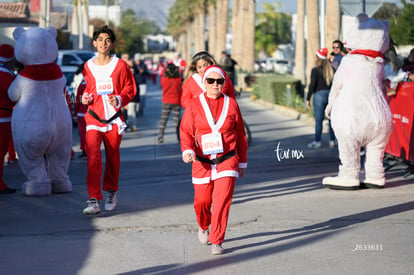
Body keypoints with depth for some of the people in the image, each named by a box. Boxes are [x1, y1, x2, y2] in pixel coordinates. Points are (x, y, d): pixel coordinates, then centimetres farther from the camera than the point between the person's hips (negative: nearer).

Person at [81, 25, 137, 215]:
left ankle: (111, 192, 35)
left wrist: (119, 99, -13)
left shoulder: (120, 66, -2)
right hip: (94, 116, 0)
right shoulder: (88, 66, 6)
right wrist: (86, 96, 1)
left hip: (114, 117, 0)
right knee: (93, 156, -15)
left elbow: (130, 88, 4)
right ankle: (93, 201, -18)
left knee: (113, 156, 12)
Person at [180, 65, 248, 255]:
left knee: (222, 200, -13)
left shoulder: (231, 104, 3)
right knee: (202, 201, 5)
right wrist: (187, 150, -23)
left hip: (227, 160, 0)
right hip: (202, 162, 0)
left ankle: (217, 242, -6)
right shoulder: (194, 105, 1)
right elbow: (186, 131, -2)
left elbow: (240, 134, 11)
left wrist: (242, 162, 14)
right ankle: (204, 227, 39)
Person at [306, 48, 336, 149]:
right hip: (331, 95, 5)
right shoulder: (331, 69, 6)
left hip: (319, 94, -5)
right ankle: (332, 141, 13)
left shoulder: (315, 70, -8)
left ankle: (317, 141, 2)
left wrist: (308, 99, -6)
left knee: (318, 120, 0)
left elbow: (312, 85, -11)